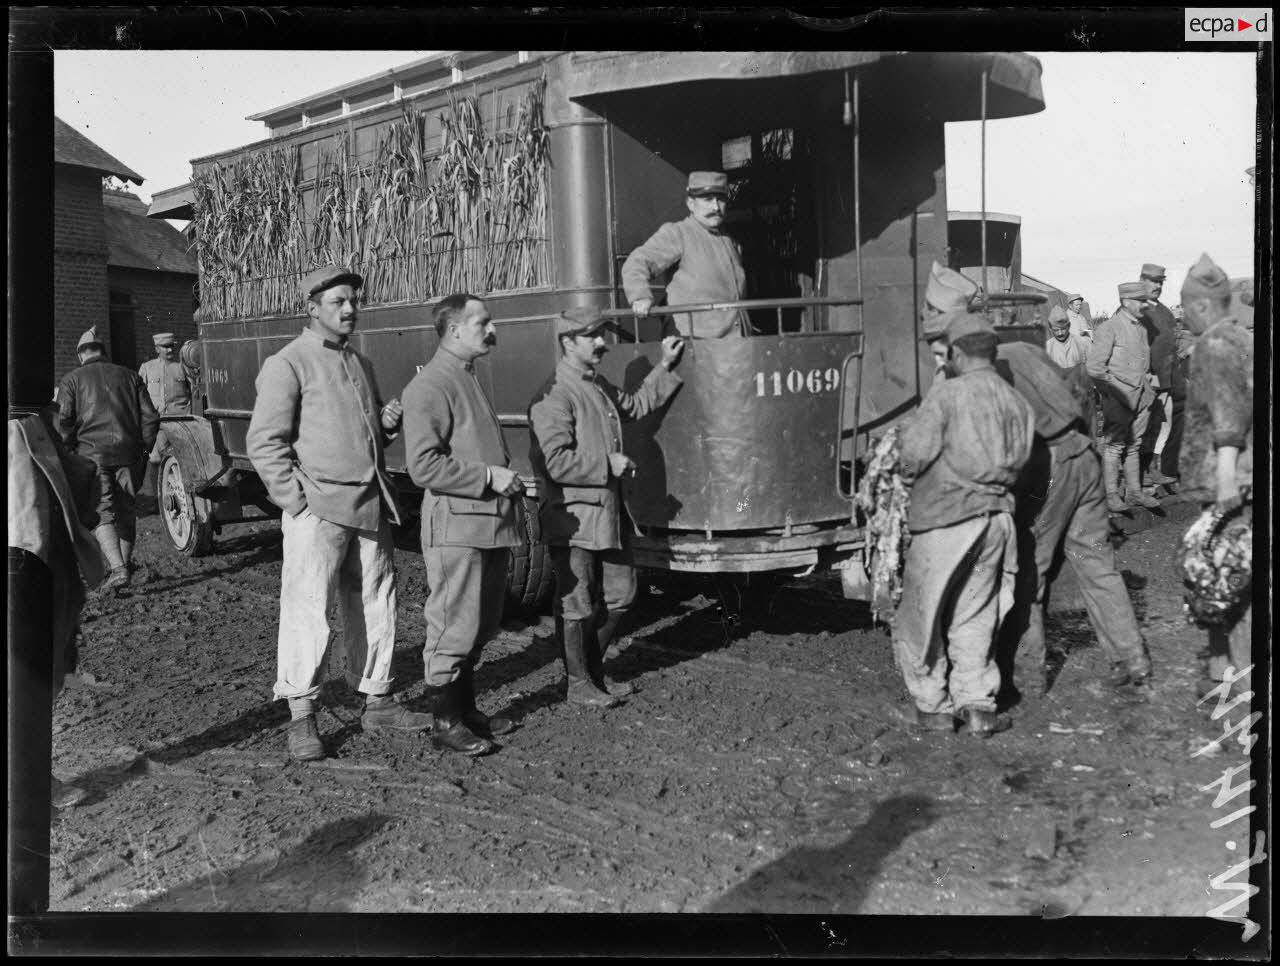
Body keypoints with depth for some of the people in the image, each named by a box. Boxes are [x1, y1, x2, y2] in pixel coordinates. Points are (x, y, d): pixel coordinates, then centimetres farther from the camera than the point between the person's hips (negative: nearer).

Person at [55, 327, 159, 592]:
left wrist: (70, 452, 3)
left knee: (102, 513, -3)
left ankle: (118, 569, -18)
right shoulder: (129, 376, 13)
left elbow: (64, 421, -6)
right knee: (127, 510, 15)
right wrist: (144, 449, 14)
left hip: (92, 453, -3)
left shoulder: (72, 380, 6)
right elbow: (150, 417, 7)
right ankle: (125, 561, 27)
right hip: (128, 452, 3)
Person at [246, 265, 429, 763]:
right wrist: (297, 501, -15)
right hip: (317, 511, -7)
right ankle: (301, 721, 1)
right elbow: (264, 442, -10)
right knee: (307, 610, -7)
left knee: (375, 607, 11)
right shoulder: (287, 364, -5)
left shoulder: (361, 364, 18)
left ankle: (377, 703, 23)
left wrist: (388, 422, 5)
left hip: (370, 508, 7)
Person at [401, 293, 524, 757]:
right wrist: (488, 477, -19)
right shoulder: (429, 386, -13)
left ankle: (465, 708, 28)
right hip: (456, 526, -9)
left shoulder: (469, 379, 18)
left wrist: (509, 482, 18)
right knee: (454, 627, -2)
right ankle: (444, 722, 8)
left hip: (490, 523, 9)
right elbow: (423, 466, -21)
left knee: (482, 625, 16)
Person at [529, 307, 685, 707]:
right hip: (572, 519, -9)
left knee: (619, 595, 16)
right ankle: (578, 685, 16)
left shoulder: (599, 385, 13)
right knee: (577, 605, 2)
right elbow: (553, 461, -25)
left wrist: (665, 366, 24)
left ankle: (594, 670, 32)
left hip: (607, 515, 9)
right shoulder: (554, 396, -17)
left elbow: (635, 405, 31)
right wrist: (609, 465, -17)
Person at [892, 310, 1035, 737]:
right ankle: (977, 705, 13)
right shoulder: (1018, 404, 8)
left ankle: (934, 706, 14)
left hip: (944, 518, -6)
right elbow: (1017, 463, 6)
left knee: (921, 615, 9)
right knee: (975, 617, 17)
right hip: (997, 517, 6)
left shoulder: (947, 394, -11)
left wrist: (908, 469, 6)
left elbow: (915, 453, -15)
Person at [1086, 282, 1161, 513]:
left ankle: (1134, 491, 16)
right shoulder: (1109, 329, -10)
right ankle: (1111, 495, 1)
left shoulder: (1142, 328, 13)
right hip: (1118, 396, -7)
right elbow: (1093, 366, -13)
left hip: (1140, 396, 7)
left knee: (1133, 445, 11)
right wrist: (1113, 390, -11)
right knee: (1114, 446, -4)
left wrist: (1147, 382, 14)